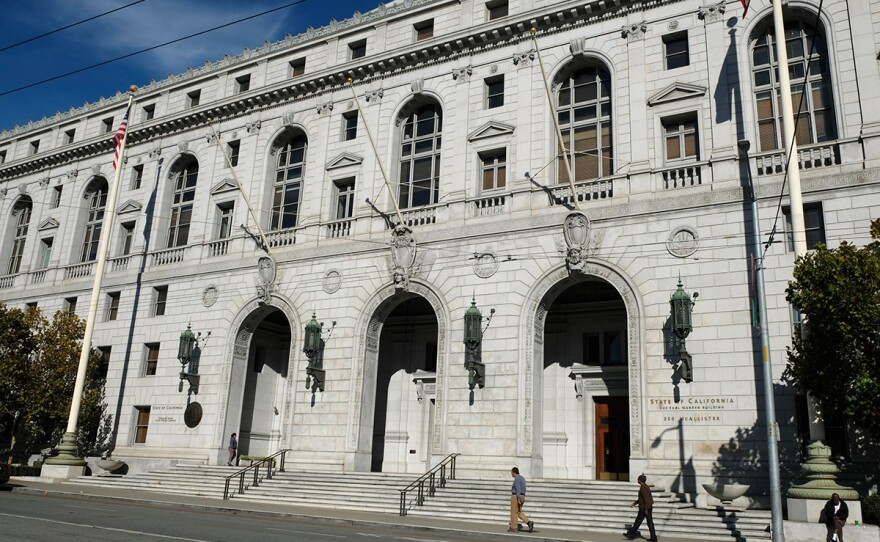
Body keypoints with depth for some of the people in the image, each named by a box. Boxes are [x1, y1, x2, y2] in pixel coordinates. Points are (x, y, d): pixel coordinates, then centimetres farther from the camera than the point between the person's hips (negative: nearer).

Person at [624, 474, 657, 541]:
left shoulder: (643, 487, -15)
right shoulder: (646, 486, 15)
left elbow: (646, 498, -23)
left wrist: (646, 509, -22)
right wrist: (634, 503, 26)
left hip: (644, 508, -9)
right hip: (649, 507, 9)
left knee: (637, 522, 2)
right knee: (650, 523, 8)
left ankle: (631, 535, 11)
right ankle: (653, 538, 6)